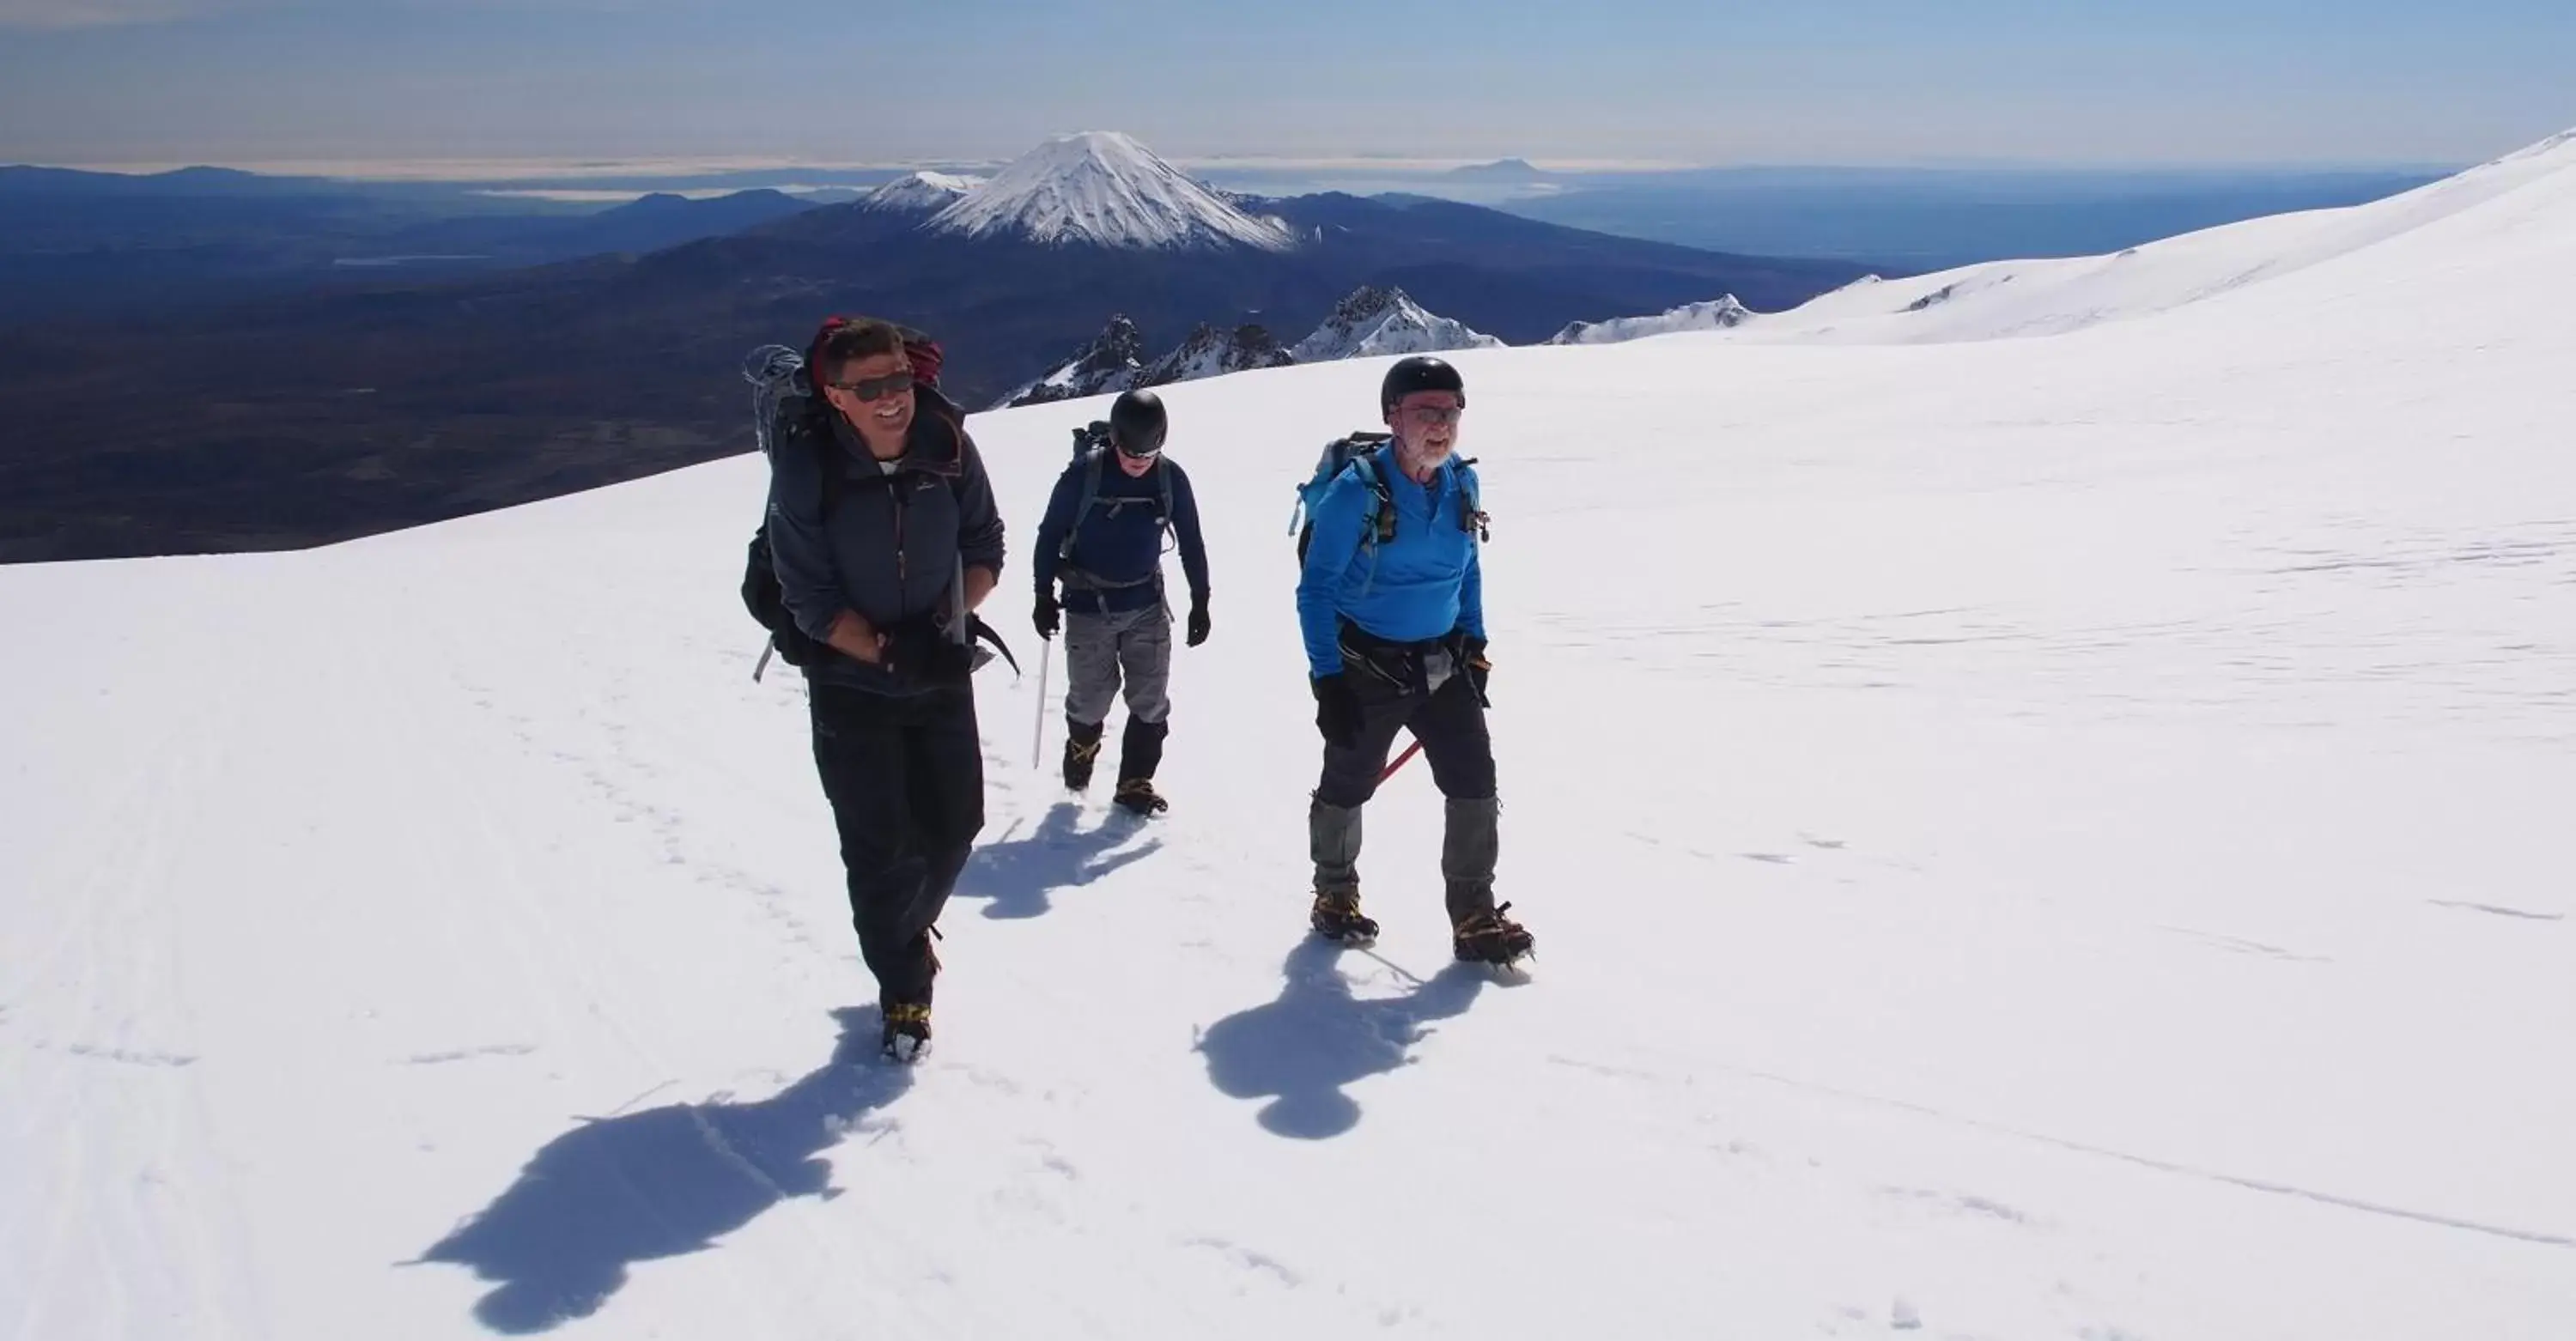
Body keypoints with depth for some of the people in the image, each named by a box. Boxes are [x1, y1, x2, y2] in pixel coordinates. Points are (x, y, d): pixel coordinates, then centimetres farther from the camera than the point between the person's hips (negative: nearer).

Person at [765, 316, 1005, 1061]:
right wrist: (890, 651, -26)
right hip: (852, 686, -3)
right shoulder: (805, 468, -20)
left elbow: (984, 548, 0)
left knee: (954, 825, 11)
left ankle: (904, 932, 41)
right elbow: (811, 602, -17)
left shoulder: (947, 445, -13)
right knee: (880, 847, 1)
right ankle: (904, 989, 22)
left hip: (944, 676, 3)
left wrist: (950, 614, -16)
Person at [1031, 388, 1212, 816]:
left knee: (1151, 703, 2)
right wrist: (1044, 596, -1)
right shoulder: (1083, 474, -15)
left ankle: (1135, 782, 17)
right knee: (1091, 698, 4)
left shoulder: (1171, 477, -8)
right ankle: (1081, 748, 37)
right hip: (1088, 606, -2)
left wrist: (1200, 601, 6)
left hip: (1147, 606, 2)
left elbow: (1191, 542, 4)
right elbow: (1050, 535, -5)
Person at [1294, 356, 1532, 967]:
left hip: (1443, 663, 5)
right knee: (1346, 787, 11)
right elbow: (1315, 589, -14)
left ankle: (1474, 916, 8)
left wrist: (1475, 648, 11)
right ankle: (1335, 895, 34)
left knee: (1475, 784, -3)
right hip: (1367, 669, -4)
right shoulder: (1357, 490, -18)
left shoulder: (1461, 484, 0)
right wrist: (1327, 679, -17)